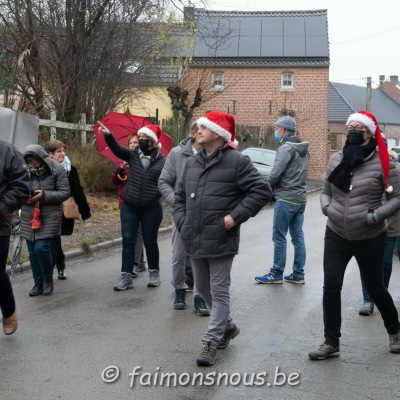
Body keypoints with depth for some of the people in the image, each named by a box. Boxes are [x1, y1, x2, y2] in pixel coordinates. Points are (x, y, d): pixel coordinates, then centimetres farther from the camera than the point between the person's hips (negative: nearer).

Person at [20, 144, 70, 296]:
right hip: (29, 217, 4)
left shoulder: (57, 169, -8)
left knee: (42, 248, -13)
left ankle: (48, 281, 9)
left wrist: (44, 195, -21)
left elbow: (64, 193, -9)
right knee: (33, 252, 7)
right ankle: (38, 283, 20)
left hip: (49, 216, -4)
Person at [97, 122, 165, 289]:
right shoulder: (132, 154, 3)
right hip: (129, 206, 2)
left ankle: (154, 273, 26)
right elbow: (117, 149, -13)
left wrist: (158, 192, -19)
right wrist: (108, 135, -31)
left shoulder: (162, 161, -2)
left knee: (150, 242, 9)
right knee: (128, 241, 0)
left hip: (151, 208, -2)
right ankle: (126, 276, 5)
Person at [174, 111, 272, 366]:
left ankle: (212, 341, 6)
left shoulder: (236, 161, -10)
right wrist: (182, 222, 6)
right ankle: (227, 326, 38)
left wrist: (236, 216, -17)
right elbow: (180, 196, 21)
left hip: (221, 241, -8)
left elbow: (262, 191, -14)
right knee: (203, 289, 18)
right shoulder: (192, 163, 12)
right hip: (195, 241, 8)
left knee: (219, 291, 0)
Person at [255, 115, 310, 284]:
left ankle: (276, 274, 5)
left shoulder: (286, 148, -14)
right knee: (298, 236, 10)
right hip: (300, 197, 9)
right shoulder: (303, 148, 14)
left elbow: (275, 174, -19)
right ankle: (298, 274, 14)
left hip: (286, 198, -9)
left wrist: (268, 185, 2)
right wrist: (275, 185, 12)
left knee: (279, 237, -1)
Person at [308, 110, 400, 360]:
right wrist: (326, 207, -5)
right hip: (336, 235, 3)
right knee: (331, 287, -2)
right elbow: (326, 191, 14)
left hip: (370, 238, -3)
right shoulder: (336, 159, 2)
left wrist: (377, 215, -19)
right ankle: (331, 343, 10)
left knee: (375, 288, 12)